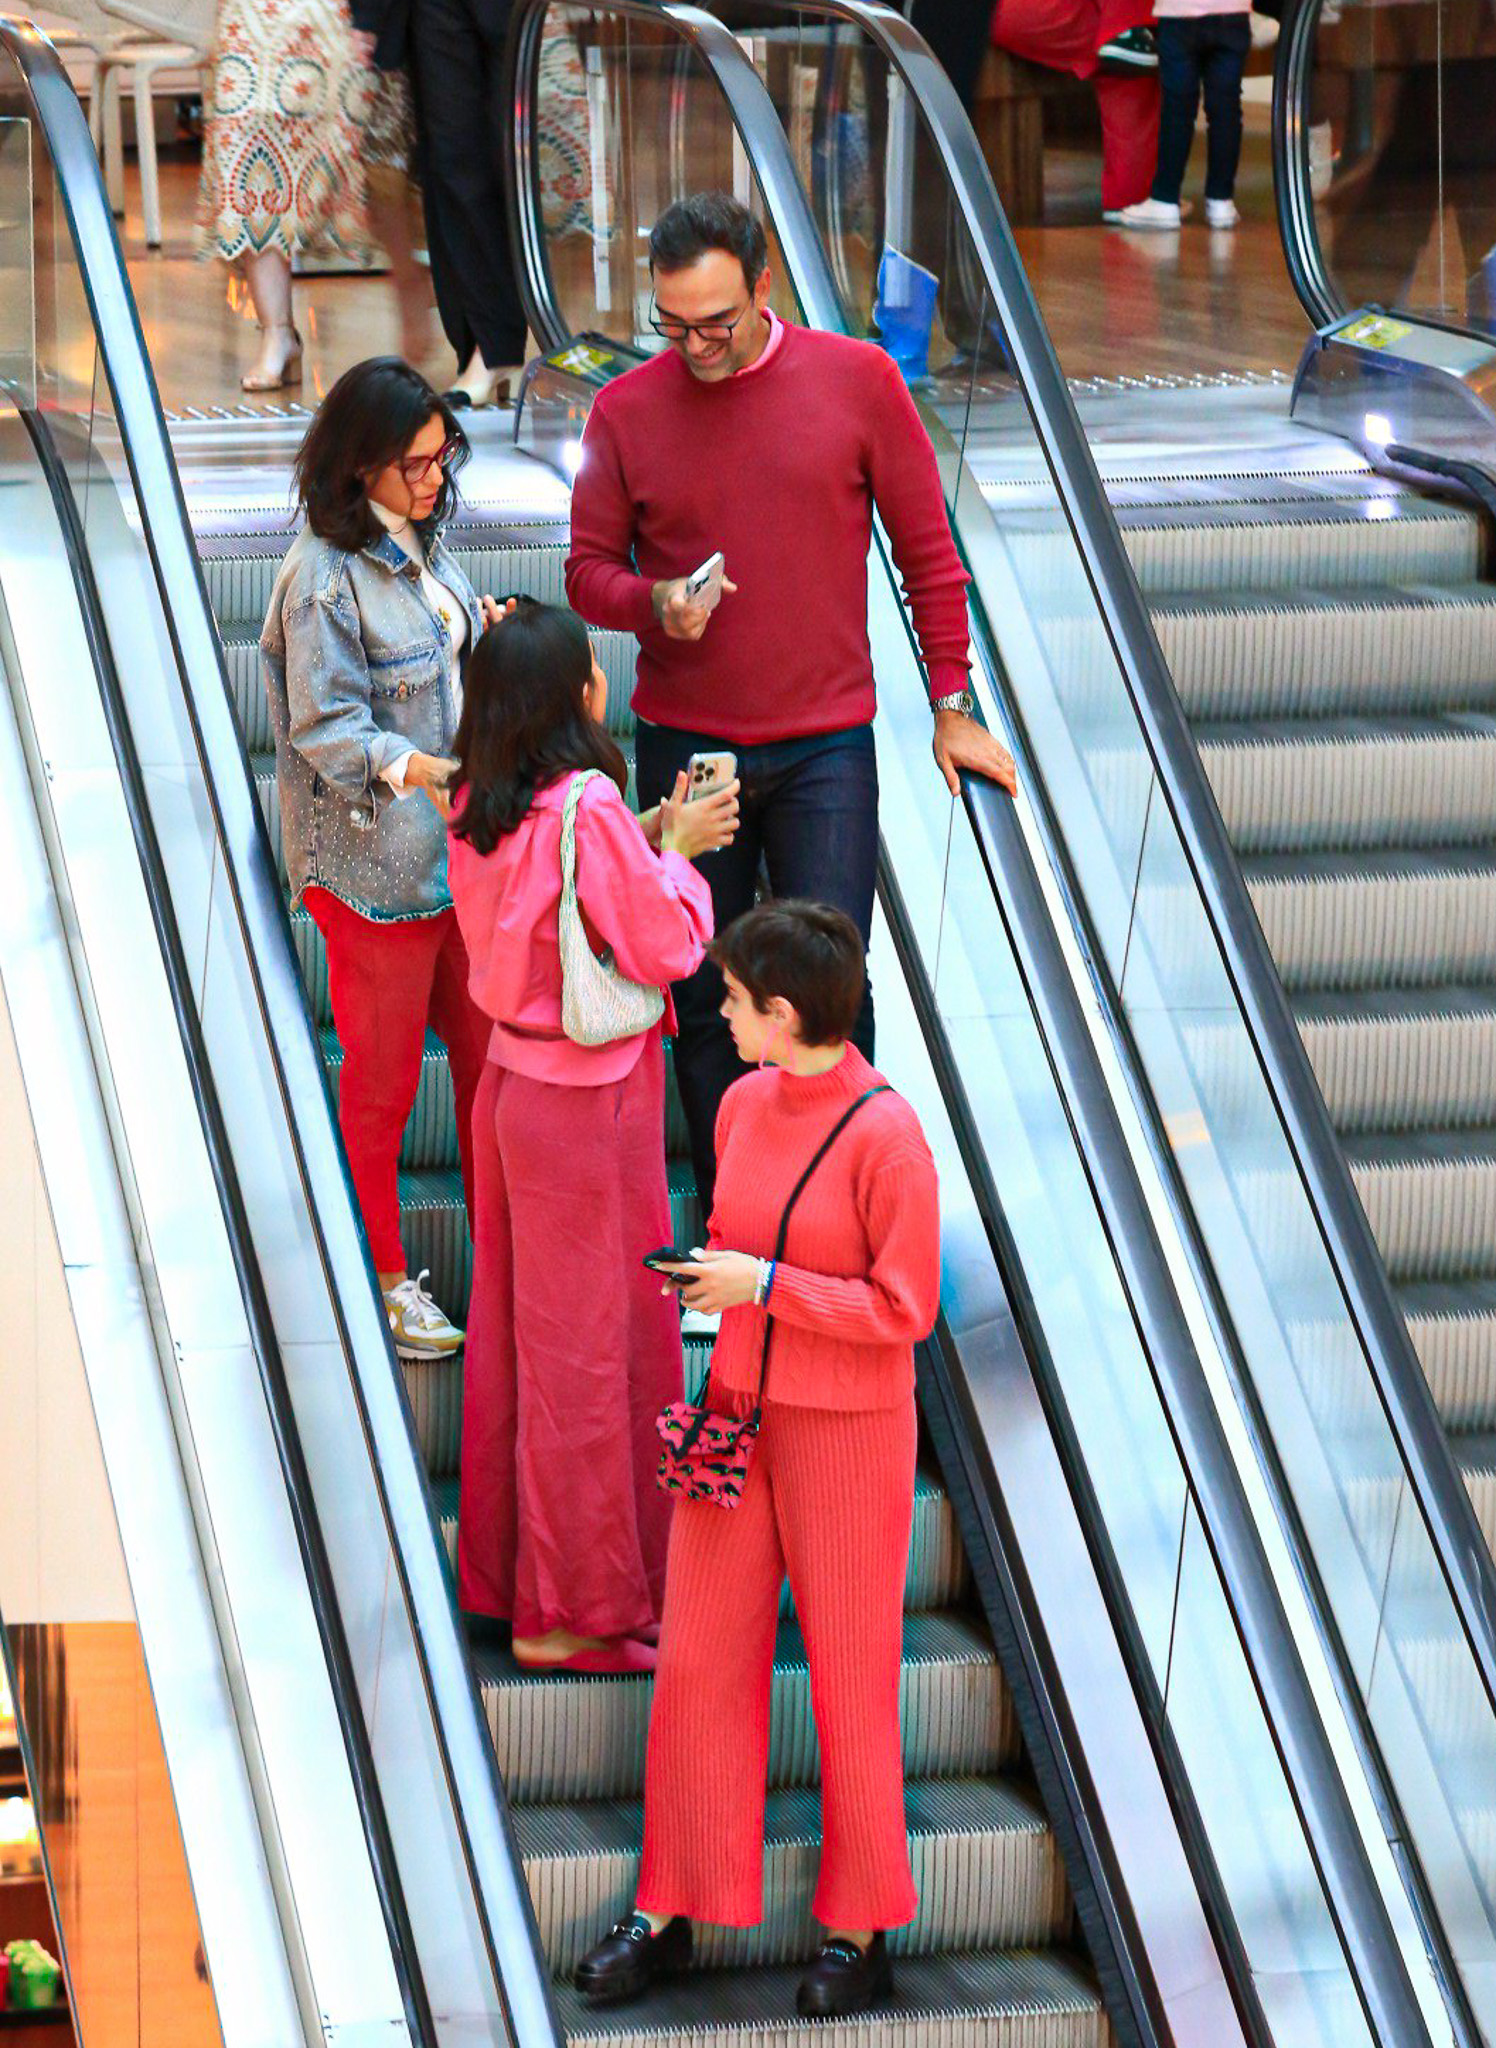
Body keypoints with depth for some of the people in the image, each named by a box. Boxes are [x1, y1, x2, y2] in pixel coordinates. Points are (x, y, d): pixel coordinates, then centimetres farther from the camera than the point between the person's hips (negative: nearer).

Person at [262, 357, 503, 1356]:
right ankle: (385, 1277, 21)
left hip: (461, 849, 8)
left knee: (488, 1047, 14)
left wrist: (481, 624, 3)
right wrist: (412, 769, -37)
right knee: (382, 1077, 6)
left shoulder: (417, 542, 5)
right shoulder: (324, 580, -21)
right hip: (376, 863, -8)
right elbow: (328, 727, -23)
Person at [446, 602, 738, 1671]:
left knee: (517, 1325, 17)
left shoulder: (479, 809, 2)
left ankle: (505, 1566, 27)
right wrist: (675, 852, -4)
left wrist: (644, 842, 7)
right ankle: (575, 1609, 9)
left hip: (514, 1084, 8)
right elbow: (663, 948, -18)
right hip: (587, 1106, -8)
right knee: (584, 1342, 1)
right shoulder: (586, 810, -23)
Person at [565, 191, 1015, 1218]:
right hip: (685, 748, 1)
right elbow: (589, 571, 6)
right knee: (704, 999, 7)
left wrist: (952, 708, 5)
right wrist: (655, 603, -17)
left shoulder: (858, 381, -4)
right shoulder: (627, 412, -1)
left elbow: (927, 549, 4)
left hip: (825, 748, -1)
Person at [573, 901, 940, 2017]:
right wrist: (707, 1269, 0)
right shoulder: (745, 1105, 2)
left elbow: (905, 1308, -17)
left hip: (846, 1431, -6)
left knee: (849, 1675, 6)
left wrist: (764, 1286, -19)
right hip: (739, 1415, 6)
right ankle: (669, 1912, 17)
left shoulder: (885, 1134, -19)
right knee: (700, 1661, 8)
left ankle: (860, 1930, 19)